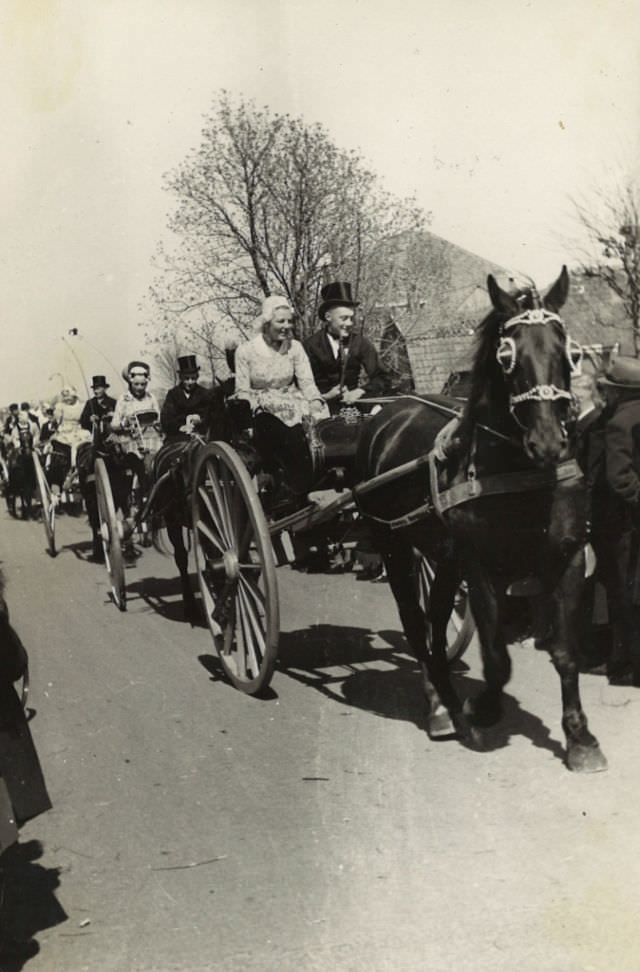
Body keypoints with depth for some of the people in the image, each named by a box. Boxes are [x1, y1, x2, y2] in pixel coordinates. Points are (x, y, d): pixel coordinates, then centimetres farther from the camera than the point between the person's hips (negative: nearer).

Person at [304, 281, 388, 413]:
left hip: (352, 401, 3)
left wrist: (359, 392, -19)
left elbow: (380, 379, 0)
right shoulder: (311, 345, -5)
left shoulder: (361, 343, 3)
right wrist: (325, 396, -23)